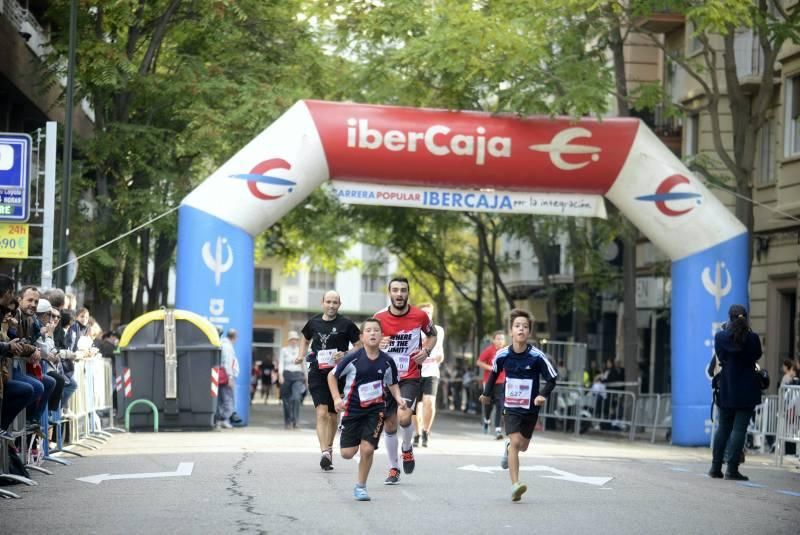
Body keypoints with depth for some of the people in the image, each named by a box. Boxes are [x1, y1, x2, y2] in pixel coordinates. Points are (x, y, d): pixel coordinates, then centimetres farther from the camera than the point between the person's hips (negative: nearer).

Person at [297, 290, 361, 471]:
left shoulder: (346, 324, -3)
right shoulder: (314, 322, 7)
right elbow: (305, 339, 27)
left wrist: (345, 355, -16)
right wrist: (301, 355, 10)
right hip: (317, 372, 1)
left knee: (333, 414, 13)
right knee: (322, 413, -15)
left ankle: (329, 447, 35)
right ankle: (325, 452, -25)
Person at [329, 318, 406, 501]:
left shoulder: (387, 362, -5)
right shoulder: (353, 359, -13)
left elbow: (392, 383, 13)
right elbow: (332, 376, -1)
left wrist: (398, 398, -5)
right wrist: (337, 398, -11)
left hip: (375, 410, 1)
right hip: (352, 409, -1)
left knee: (367, 449, -10)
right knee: (347, 453, -1)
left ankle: (361, 486, 10)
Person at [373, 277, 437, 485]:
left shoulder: (419, 316, -5)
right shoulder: (379, 318, -4)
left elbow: (432, 334, 15)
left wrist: (426, 351, -4)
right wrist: (377, 344, -15)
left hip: (410, 377, -2)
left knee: (404, 417, -22)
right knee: (389, 425, 6)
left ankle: (407, 448, 10)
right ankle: (394, 469, 22)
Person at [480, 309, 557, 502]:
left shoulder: (537, 357, -18)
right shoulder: (502, 355, -11)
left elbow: (552, 379, -7)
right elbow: (494, 373, 11)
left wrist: (543, 395, -24)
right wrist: (487, 394, 23)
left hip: (531, 408, 1)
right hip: (511, 407, -1)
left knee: (522, 446, 15)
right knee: (515, 441, -18)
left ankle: (508, 448, 52)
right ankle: (515, 485, -20)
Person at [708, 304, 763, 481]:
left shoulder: (720, 337, -6)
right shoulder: (752, 338, -10)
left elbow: (720, 357, 5)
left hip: (726, 390, 3)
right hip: (747, 389, -2)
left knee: (723, 428, 14)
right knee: (739, 429, -2)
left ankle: (716, 467, 14)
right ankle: (732, 469, -7)